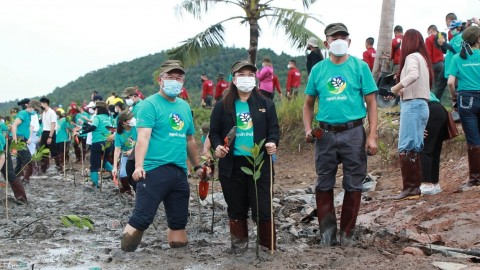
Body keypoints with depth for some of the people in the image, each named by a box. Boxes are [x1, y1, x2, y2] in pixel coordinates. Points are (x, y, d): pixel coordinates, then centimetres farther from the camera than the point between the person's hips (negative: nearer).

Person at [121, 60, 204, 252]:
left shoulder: (185, 107, 16)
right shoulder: (150, 104, -5)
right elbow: (143, 136, -16)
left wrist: (197, 166, 29)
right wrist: (139, 166, -28)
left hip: (179, 172, 7)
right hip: (154, 170, -7)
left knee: (179, 222, 11)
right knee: (141, 219, -11)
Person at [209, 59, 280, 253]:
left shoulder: (266, 104, 7)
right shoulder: (222, 106, 5)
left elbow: (273, 129, 6)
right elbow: (214, 131, 6)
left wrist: (272, 142, -15)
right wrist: (217, 146, -13)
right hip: (232, 164, 1)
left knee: (263, 208, 0)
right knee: (236, 209, 11)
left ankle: (269, 245, 13)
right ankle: (239, 244, 24)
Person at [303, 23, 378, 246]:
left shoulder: (360, 67, 1)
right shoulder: (318, 70, 8)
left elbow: (371, 103, -1)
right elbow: (309, 104, 14)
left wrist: (372, 136, -9)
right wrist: (308, 129, -2)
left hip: (353, 133, -2)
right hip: (326, 134, 2)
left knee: (353, 185, 4)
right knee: (323, 185, 7)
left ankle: (347, 233, 18)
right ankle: (327, 233, 19)